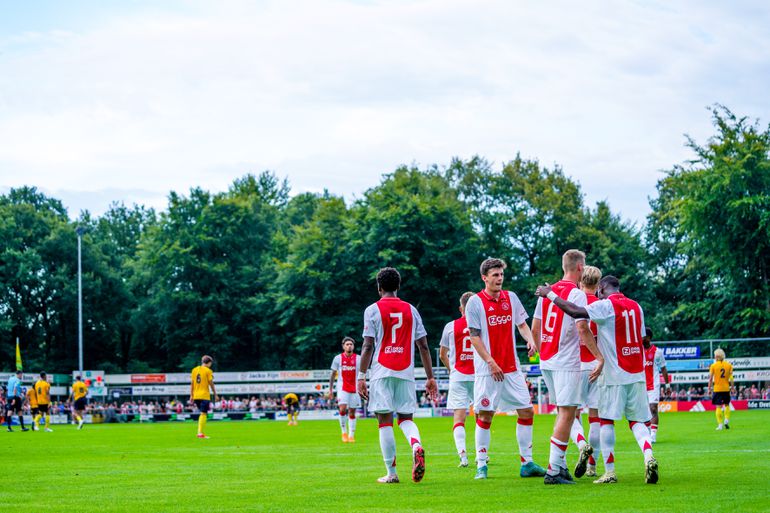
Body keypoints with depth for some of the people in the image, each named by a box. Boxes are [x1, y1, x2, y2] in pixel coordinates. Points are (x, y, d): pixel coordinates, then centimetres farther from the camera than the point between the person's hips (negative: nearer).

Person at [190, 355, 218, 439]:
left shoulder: (194, 370, 9)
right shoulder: (208, 371, -6)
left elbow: (192, 384, 10)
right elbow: (211, 384, -5)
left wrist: (191, 395, 14)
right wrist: (215, 395, 2)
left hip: (196, 396, 6)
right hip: (205, 396, -6)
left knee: (202, 414, 18)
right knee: (203, 414, -5)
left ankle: (201, 432, 14)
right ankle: (200, 433, -11)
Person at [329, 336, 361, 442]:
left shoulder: (358, 359, 4)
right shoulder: (338, 358, 3)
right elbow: (333, 375, 8)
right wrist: (330, 389, 5)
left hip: (355, 389, 1)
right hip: (342, 389, -1)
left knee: (352, 412, 4)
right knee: (342, 409, -18)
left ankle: (351, 435, 11)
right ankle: (344, 432, -1)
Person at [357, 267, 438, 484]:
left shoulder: (373, 310, 1)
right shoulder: (411, 310, 10)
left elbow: (368, 346, -5)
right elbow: (423, 346, 9)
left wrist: (361, 377, -3)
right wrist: (430, 377, 12)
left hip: (382, 372, -3)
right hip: (406, 372, 3)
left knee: (385, 421, 1)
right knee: (405, 418, 12)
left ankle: (391, 473, -2)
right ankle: (417, 446, -20)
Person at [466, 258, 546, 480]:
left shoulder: (511, 298, 9)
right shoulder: (475, 302, -5)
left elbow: (522, 324, 16)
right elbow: (475, 336, -7)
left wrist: (531, 341, -5)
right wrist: (491, 362, -14)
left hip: (512, 368, 5)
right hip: (487, 370, -5)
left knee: (526, 411, 2)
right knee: (485, 416, -4)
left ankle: (527, 463, 11)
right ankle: (481, 465, 5)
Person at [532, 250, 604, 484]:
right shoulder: (577, 294, -10)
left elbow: (535, 328, 14)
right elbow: (582, 329, -19)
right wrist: (599, 356, -14)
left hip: (547, 362, 8)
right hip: (567, 363, -7)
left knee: (564, 412, 17)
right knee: (566, 413, -5)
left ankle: (561, 465, 16)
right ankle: (553, 470, -8)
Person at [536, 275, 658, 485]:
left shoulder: (606, 305, -8)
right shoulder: (635, 306, 12)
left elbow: (576, 312, -22)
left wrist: (550, 294, -13)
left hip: (614, 375, -5)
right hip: (637, 373, 5)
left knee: (607, 420, 2)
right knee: (637, 420, 9)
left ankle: (610, 472, -1)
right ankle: (649, 457, -15)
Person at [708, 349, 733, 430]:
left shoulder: (713, 366, -3)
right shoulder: (729, 365, 3)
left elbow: (710, 378, -3)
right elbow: (731, 378, 1)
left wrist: (709, 389, 3)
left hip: (717, 389, -2)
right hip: (726, 388, 2)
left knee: (718, 406, -1)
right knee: (727, 405, 19)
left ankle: (720, 425, -3)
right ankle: (726, 420, 4)